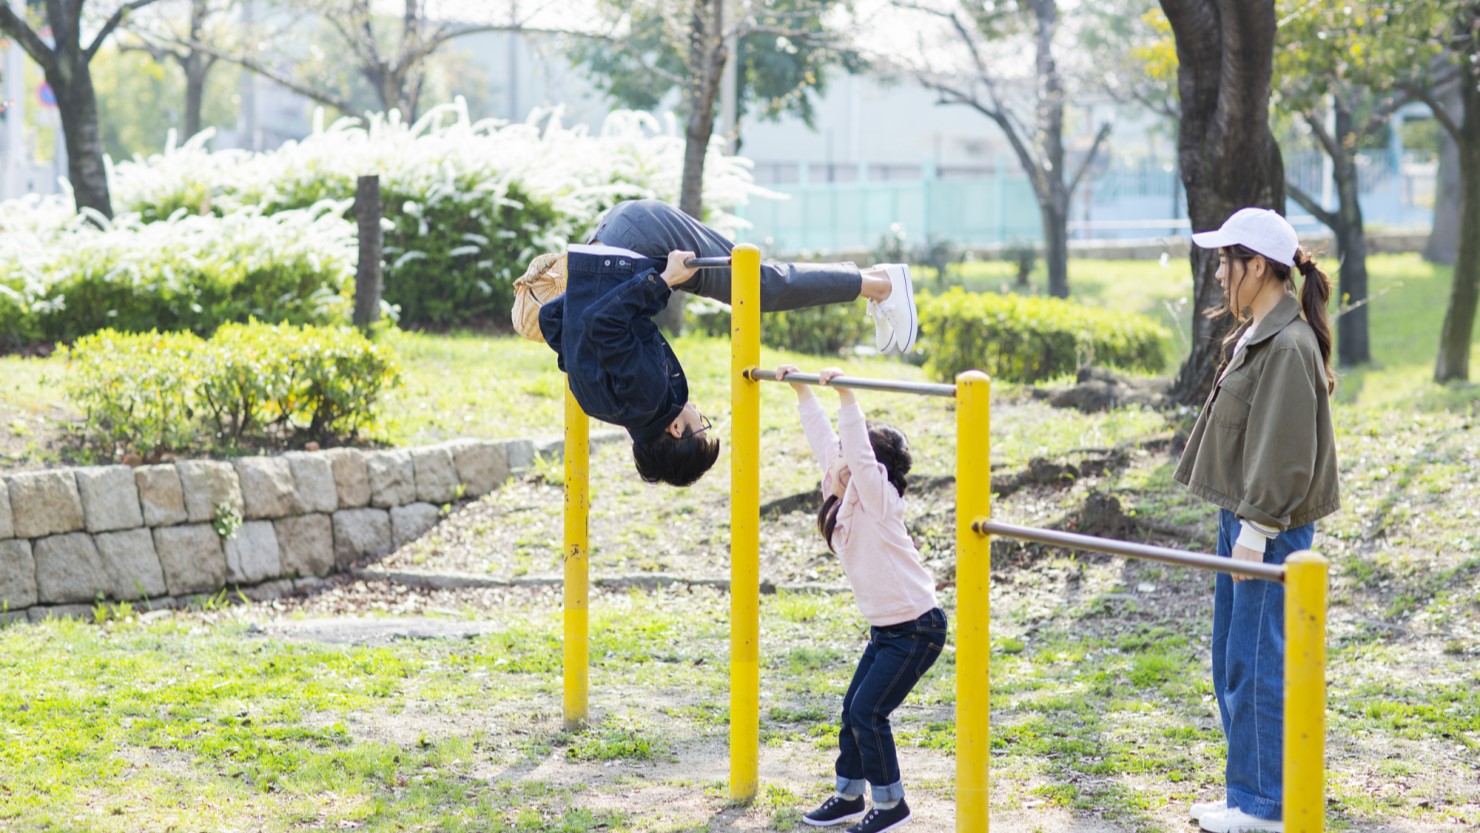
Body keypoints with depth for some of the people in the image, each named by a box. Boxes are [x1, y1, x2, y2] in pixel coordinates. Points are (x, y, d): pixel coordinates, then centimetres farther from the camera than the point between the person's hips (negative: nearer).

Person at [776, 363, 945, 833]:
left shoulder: (878, 500, -17)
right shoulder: (843, 499, 4)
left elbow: (858, 453, -33)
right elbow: (823, 439, 11)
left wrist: (845, 396, -38)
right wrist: (802, 392, 12)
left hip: (917, 629, -9)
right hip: (885, 630, 9)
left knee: (867, 712, -9)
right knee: (854, 710, 12)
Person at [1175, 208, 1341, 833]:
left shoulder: (1289, 346, -18)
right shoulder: (1256, 335, 14)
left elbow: (1283, 452, -21)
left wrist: (1255, 530, -21)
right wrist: (1237, 522, 18)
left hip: (1271, 526, -10)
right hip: (1242, 518, 10)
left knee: (1256, 663, -4)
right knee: (1231, 662, 15)